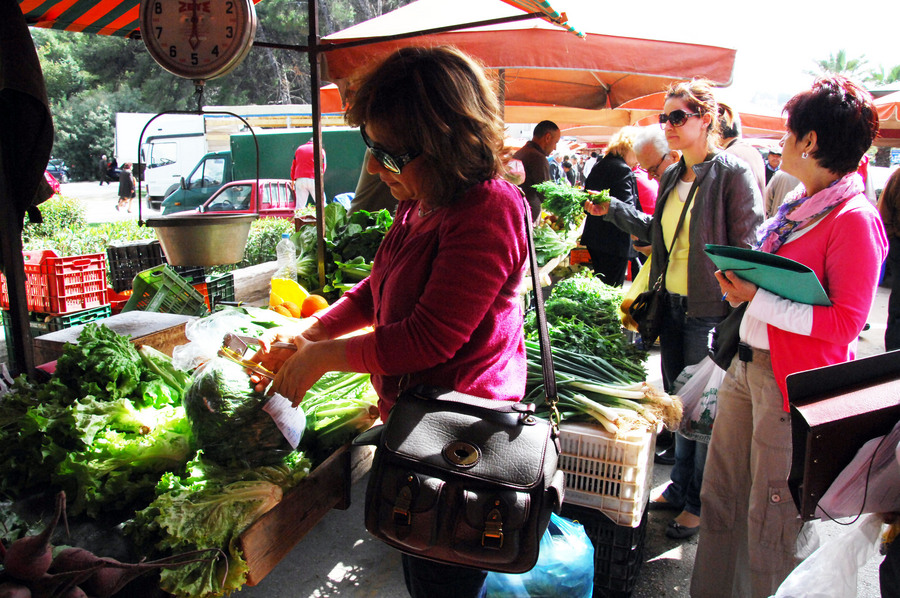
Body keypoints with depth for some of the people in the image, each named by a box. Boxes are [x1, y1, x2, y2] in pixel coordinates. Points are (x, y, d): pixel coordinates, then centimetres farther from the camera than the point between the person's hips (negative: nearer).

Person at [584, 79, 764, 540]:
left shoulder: (733, 174, -11)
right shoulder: (671, 177, 11)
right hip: (673, 306, 7)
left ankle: (700, 502, 23)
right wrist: (613, 210, 13)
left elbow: (748, 250, -14)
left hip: (711, 311, -7)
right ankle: (680, 487, 35)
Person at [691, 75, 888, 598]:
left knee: (770, 519, 6)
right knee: (721, 498, 18)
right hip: (748, 363, 9)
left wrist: (757, 299, -20)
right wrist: (740, 284, 2)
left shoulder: (854, 219, -15)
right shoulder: (798, 204, 11)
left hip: (794, 379, -8)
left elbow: (846, 321, -19)